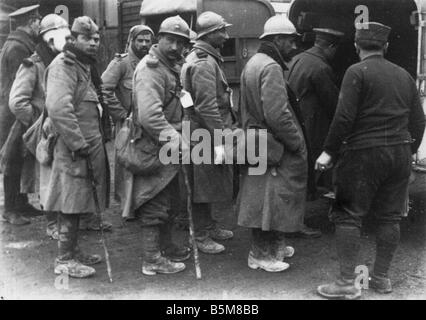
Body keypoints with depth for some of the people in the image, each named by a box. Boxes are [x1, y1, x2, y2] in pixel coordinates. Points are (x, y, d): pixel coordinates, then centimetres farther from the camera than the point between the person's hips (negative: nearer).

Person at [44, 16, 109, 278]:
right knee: (71, 203, -4)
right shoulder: (63, 65, -13)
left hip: (88, 145, 10)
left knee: (77, 202, 16)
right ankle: (64, 260, 6)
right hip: (73, 148, -9)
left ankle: (73, 251, 27)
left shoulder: (85, 66, 19)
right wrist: (79, 144, -25)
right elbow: (58, 108, -25)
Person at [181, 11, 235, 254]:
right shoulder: (205, 63, -18)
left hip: (208, 134, 10)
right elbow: (207, 106, -25)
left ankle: (210, 226, 33)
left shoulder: (206, 58, 15)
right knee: (204, 186, -1)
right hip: (205, 135, -10)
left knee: (209, 184, 19)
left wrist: (224, 131, 22)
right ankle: (202, 237, 11)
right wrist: (219, 140, -26)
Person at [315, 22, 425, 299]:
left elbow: (345, 117, -15)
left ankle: (347, 283, -1)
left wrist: (329, 151, -9)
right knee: (390, 216, 12)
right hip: (399, 154, 6)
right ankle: (382, 277, 21)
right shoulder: (404, 75, 12)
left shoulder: (357, 72, -7)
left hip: (363, 152, -6)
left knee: (348, 216, 0)